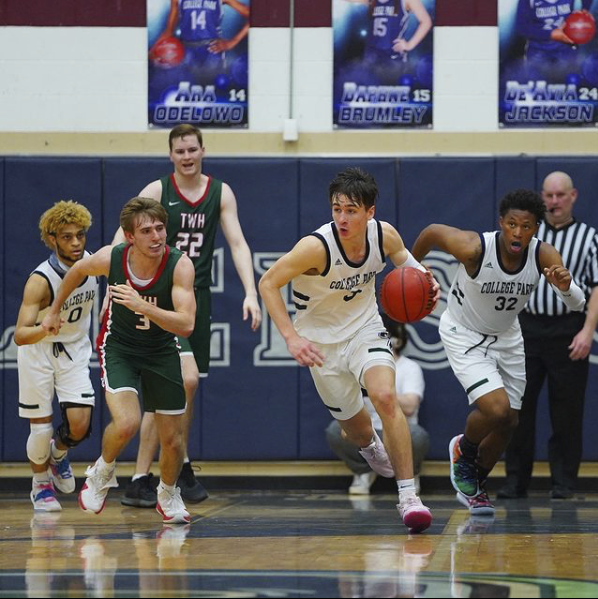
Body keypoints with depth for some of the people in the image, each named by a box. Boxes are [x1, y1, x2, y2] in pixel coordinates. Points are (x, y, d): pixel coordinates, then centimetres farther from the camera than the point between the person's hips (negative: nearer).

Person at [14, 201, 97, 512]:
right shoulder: (40, 281, -29)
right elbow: (19, 335, -37)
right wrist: (45, 329, -55)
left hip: (75, 350, 4)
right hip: (38, 351, -4)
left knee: (80, 425, -10)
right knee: (41, 430, -1)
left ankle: (58, 454, 26)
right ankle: (41, 483, 30)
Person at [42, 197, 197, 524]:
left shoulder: (179, 265, -25)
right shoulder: (110, 258, -21)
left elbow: (186, 325, -33)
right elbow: (78, 271, 4)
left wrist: (143, 306, -45)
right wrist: (54, 310, 16)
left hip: (162, 351, 1)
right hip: (118, 347, -1)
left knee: (172, 438, 6)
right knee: (126, 423, -25)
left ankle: (168, 495, 37)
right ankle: (102, 473, 8)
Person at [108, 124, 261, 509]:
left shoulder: (220, 193, 5)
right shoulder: (157, 192, -6)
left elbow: (237, 243, 0)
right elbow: (122, 240, -13)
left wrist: (251, 293, -13)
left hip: (197, 297, 4)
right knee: (186, 380, -20)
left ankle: (141, 480, 20)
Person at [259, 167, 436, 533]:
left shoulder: (385, 236, -17)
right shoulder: (316, 247, -29)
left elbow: (405, 260, 8)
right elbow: (268, 283, -21)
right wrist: (291, 337, -30)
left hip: (365, 329, 1)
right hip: (322, 340, -1)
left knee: (386, 397, -26)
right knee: (357, 429, 12)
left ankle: (408, 496, -24)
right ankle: (371, 446, 53)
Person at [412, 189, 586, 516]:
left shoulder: (544, 256, -23)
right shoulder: (475, 248, -32)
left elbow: (577, 305, -23)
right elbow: (432, 232, -14)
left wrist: (566, 287, -46)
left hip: (506, 337, 5)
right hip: (463, 334, -5)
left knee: (508, 424, 10)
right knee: (497, 409, -22)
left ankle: (472, 487, 34)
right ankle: (463, 450, 11)